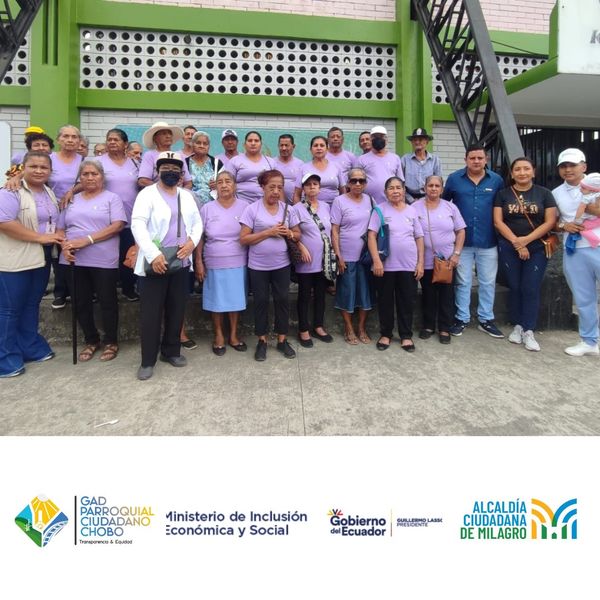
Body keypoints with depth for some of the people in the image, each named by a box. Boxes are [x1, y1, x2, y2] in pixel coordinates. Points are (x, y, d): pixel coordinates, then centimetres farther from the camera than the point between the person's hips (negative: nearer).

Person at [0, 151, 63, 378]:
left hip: (42, 259, 8)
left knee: (32, 305, 17)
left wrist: (61, 241, -2)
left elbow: (55, 222, 18)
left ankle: (31, 347, 29)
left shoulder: (50, 194, 13)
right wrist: (40, 237, -21)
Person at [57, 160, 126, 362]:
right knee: (82, 303, 10)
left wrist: (87, 240, -18)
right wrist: (64, 246, -7)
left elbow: (117, 226, -12)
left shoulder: (111, 198, 2)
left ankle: (111, 342, 18)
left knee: (107, 301, 3)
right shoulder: (71, 200, 15)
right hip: (74, 260, 5)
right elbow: (61, 229, 15)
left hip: (103, 261, -4)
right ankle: (91, 340, 26)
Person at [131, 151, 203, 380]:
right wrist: (153, 254, -23)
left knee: (177, 309, 11)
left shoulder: (187, 196, 15)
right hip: (154, 262, -5)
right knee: (151, 312, -1)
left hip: (180, 261, 5)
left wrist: (192, 242, -8)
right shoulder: (147, 193, -2)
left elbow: (197, 222, 13)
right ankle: (148, 360, 9)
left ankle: (171, 351, 26)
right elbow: (137, 225, -13)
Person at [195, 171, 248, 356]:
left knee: (236, 299, 7)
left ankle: (233, 334, 23)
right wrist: (198, 262, -2)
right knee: (217, 301, 6)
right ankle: (218, 335, 22)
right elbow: (199, 237, 3)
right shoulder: (207, 208, 1)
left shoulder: (244, 207, 2)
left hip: (238, 264, 1)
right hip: (214, 264, 0)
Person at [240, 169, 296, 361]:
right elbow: (243, 239, -10)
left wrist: (289, 234, -10)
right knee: (261, 301, 7)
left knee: (282, 300, 8)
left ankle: (282, 340, 22)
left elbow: (295, 233, 14)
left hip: (281, 264, 3)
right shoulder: (252, 209, -7)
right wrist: (269, 232, -18)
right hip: (258, 266, -3)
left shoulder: (286, 208, 4)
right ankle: (262, 341, 21)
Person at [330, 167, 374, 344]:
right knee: (347, 292, 5)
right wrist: (338, 256, -12)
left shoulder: (369, 200, 6)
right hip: (347, 256, -4)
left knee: (365, 291, 9)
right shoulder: (339, 201, -6)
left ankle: (362, 328, 24)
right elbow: (334, 230, -7)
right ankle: (349, 329, 20)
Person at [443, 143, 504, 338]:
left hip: (488, 241, 1)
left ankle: (486, 320, 21)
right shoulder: (454, 179, 0)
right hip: (462, 240, -1)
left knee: (488, 282, 9)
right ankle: (461, 319, 18)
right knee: (463, 282, 8)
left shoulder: (496, 180, 1)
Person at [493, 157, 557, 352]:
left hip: (537, 248, 0)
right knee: (514, 288, 5)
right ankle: (517, 326, 18)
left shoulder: (544, 193, 5)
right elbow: (498, 221, -3)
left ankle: (528, 331, 5)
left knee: (531, 289, -2)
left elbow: (550, 222, -1)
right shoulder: (503, 194, 5)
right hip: (509, 248, 0)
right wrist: (516, 242, -12)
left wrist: (526, 239, -13)